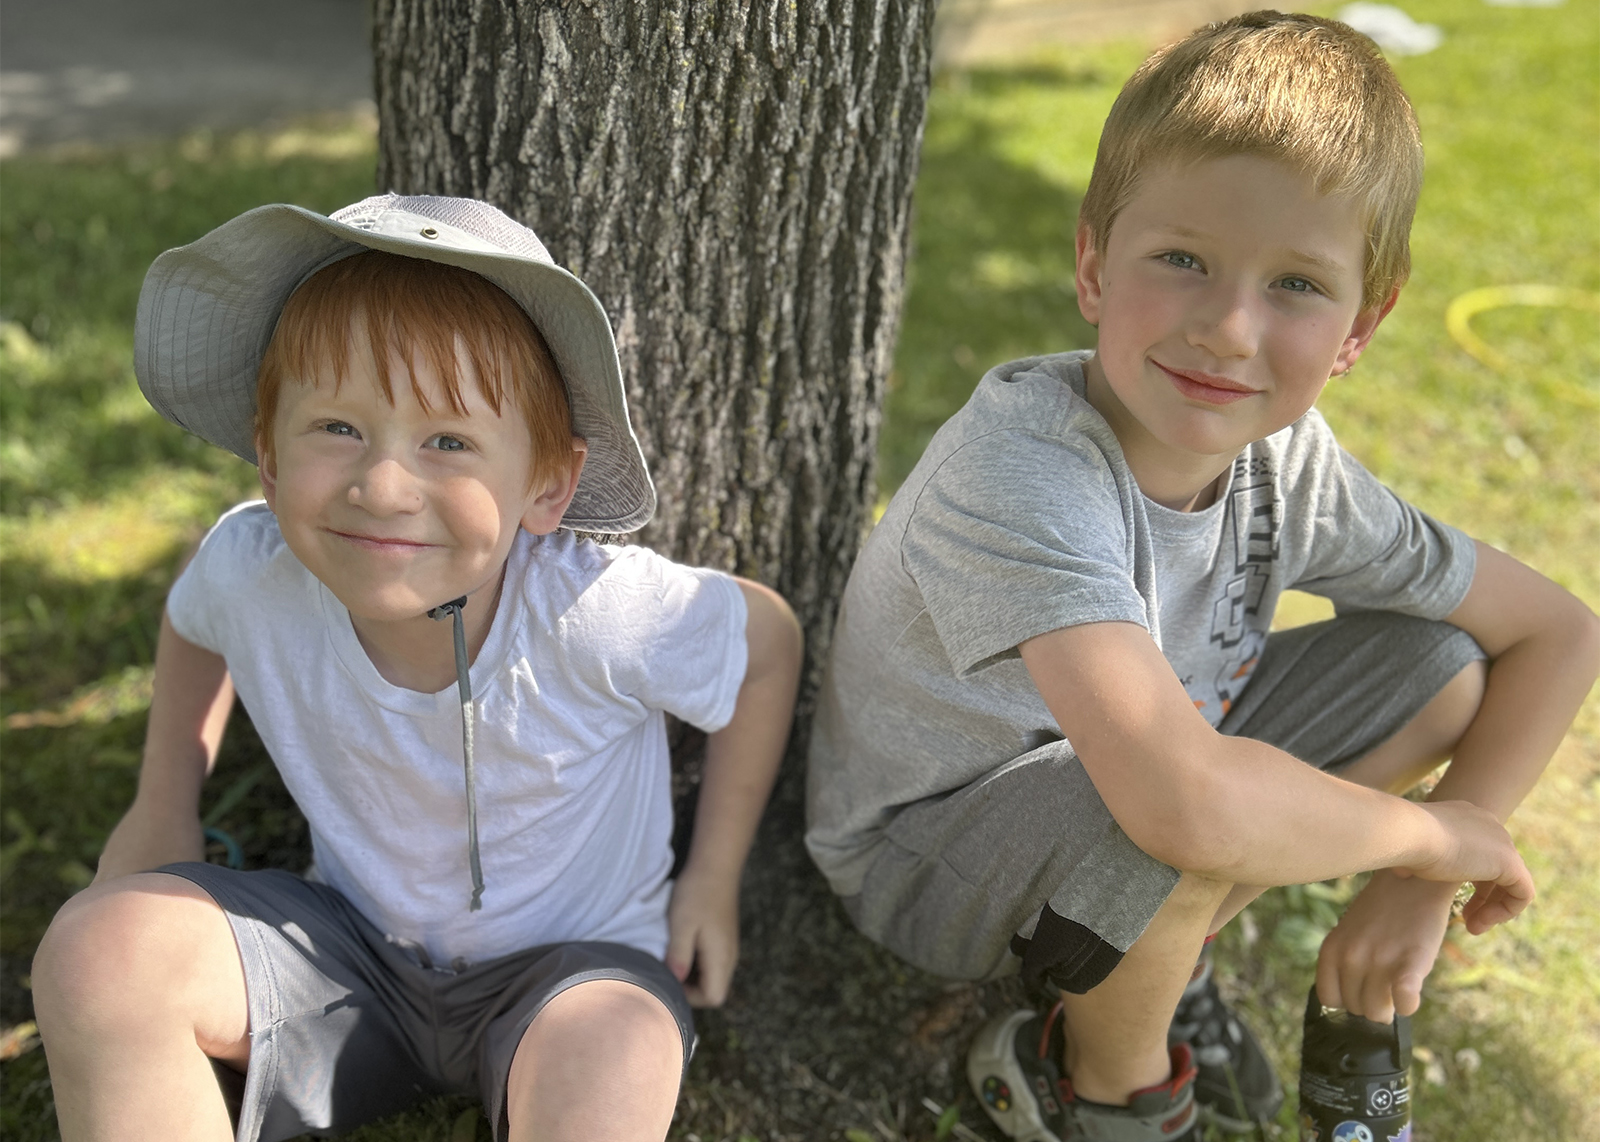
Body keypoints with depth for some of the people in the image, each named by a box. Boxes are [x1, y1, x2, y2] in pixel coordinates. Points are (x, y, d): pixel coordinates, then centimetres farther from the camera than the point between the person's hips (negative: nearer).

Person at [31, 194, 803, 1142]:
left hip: (568, 959, -3)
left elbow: (770, 638, -11)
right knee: (99, 948, -19)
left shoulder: (597, 609, -32)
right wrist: (163, 808, 9)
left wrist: (714, 877, -6)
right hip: (355, 940, 4)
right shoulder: (251, 566, -20)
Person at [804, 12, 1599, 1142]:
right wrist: (1430, 832, -26)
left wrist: (1423, 881, -12)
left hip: (1108, 811, 7)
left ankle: (1152, 959, 7)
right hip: (922, 851, -6)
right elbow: (1188, 803, -47)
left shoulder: (1291, 468, -13)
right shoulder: (1022, 467, -34)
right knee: (1197, 826, -37)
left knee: (1445, 666, -3)